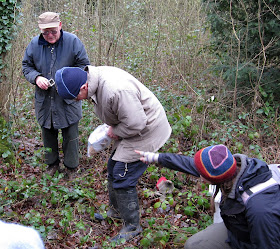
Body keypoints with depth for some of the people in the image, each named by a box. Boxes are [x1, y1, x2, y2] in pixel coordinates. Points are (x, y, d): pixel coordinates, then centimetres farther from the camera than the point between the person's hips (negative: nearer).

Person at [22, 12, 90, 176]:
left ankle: (71, 168, 25)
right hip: (44, 100, 3)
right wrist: (36, 77, -13)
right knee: (48, 133, 17)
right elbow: (26, 66, 8)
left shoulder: (73, 41, -10)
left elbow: (84, 66, -4)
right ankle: (52, 164, 38)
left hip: (68, 100, -3)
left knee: (71, 135, 7)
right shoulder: (34, 44, -3)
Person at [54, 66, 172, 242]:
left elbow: (135, 124, -30)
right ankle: (116, 210, 41)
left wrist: (115, 131, -14)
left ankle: (132, 226, 12)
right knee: (113, 168, 19)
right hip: (132, 125, 10)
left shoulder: (115, 90, -37)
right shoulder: (95, 78, -4)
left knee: (122, 177, -6)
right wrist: (113, 127, 4)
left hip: (146, 130, -10)